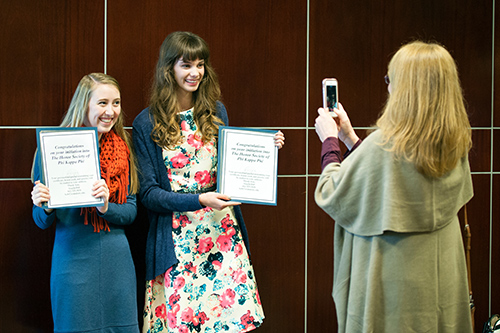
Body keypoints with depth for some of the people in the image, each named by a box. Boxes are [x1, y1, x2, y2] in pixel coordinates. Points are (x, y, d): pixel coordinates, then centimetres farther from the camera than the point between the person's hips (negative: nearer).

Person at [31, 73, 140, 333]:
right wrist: (45, 207, -22)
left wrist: (106, 207, -15)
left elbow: (131, 211, 4)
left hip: (116, 260, 4)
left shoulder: (122, 149, 6)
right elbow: (42, 222, 0)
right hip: (74, 260, -3)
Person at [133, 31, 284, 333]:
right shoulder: (147, 124, -2)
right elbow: (148, 193, -6)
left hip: (222, 233, 3)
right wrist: (200, 200, -17)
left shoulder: (216, 112, 10)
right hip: (176, 240, -3)